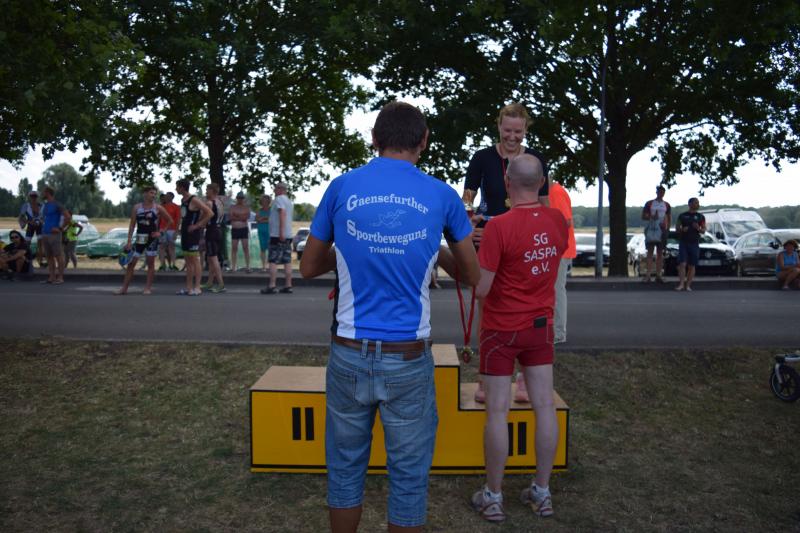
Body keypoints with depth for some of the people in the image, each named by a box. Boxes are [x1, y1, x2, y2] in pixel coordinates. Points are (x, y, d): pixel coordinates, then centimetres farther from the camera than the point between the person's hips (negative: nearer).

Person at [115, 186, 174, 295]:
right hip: (140, 238, 2)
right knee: (131, 262, 2)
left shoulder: (158, 208, -2)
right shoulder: (136, 207, 2)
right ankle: (124, 288, 8)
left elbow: (170, 221, 4)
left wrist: (161, 232, -3)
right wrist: (129, 241, -5)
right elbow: (132, 224, 1)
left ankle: (148, 287, 9)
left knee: (150, 263, 2)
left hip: (152, 238, -2)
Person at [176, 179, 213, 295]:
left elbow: (210, 213, -20)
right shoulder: (182, 200, 13)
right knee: (187, 261, 10)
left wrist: (197, 225, -19)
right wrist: (182, 225, 14)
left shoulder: (194, 200, -14)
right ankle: (189, 287, 14)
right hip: (185, 232, 9)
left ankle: (197, 288, -5)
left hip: (193, 232, -9)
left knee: (195, 260, -7)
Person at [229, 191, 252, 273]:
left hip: (244, 229, -1)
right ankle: (233, 268, 4)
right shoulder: (232, 207, 10)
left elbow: (247, 217, -8)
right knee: (234, 248, 2)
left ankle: (247, 267, -5)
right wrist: (242, 217, -8)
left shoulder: (247, 207, 7)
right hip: (234, 229, 1)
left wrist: (236, 217, -9)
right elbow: (231, 217, -3)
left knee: (246, 248, -5)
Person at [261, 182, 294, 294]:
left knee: (273, 261, -8)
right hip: (288, 235, 9)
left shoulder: (279, 199, -8)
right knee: (287, 261, 7)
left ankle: (272, 286, -11)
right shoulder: (289, 202, 20)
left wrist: (281, 232, -27)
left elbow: (283, 214, -21)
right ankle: (288, 286, 7)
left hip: (277, 235, -9)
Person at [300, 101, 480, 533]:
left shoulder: (342, 187, 0)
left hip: (350, 355, 1)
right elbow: (472, 276, 10)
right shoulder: (441, 195, -1)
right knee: (408, 474, 12)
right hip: (408, 359, -1)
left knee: (345, 467, 17)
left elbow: (308, 267, 10)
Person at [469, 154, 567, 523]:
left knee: (497, 411, 3)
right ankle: (542, 492, 21)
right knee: (544, 406, 9)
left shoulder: (498, 226, -20)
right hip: (541, 326, 5)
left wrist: (478, 258, 1)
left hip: (502, 329, -5)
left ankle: (493, 497, 14)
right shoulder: (558, 221, -2)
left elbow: (480, 289, -19)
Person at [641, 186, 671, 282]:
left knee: (660, 253, 4)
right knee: (650, 252, -3)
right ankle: (648, 274, -7)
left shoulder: (667, 205, 11)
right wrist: (651, 217, -15)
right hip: (651, 230, -2)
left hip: (662, 231, 2)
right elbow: (643, 216, 4)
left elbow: (669, 218, 13)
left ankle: (658, 275, 6)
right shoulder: (649, 203, 5)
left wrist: (667, 228, -3)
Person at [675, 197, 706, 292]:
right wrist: (682, 229, -10)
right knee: (682, 264, -11)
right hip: (683, 242, -1)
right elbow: (677, 228, 11)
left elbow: (704, 230, 8)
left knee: (692, 265, -1)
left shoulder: (700, 217, 10)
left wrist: (698, 228, -13)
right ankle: (681, 284, -13)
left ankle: (688, 285, 3)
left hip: (694, 243, 1)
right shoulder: (682, 215, 9)